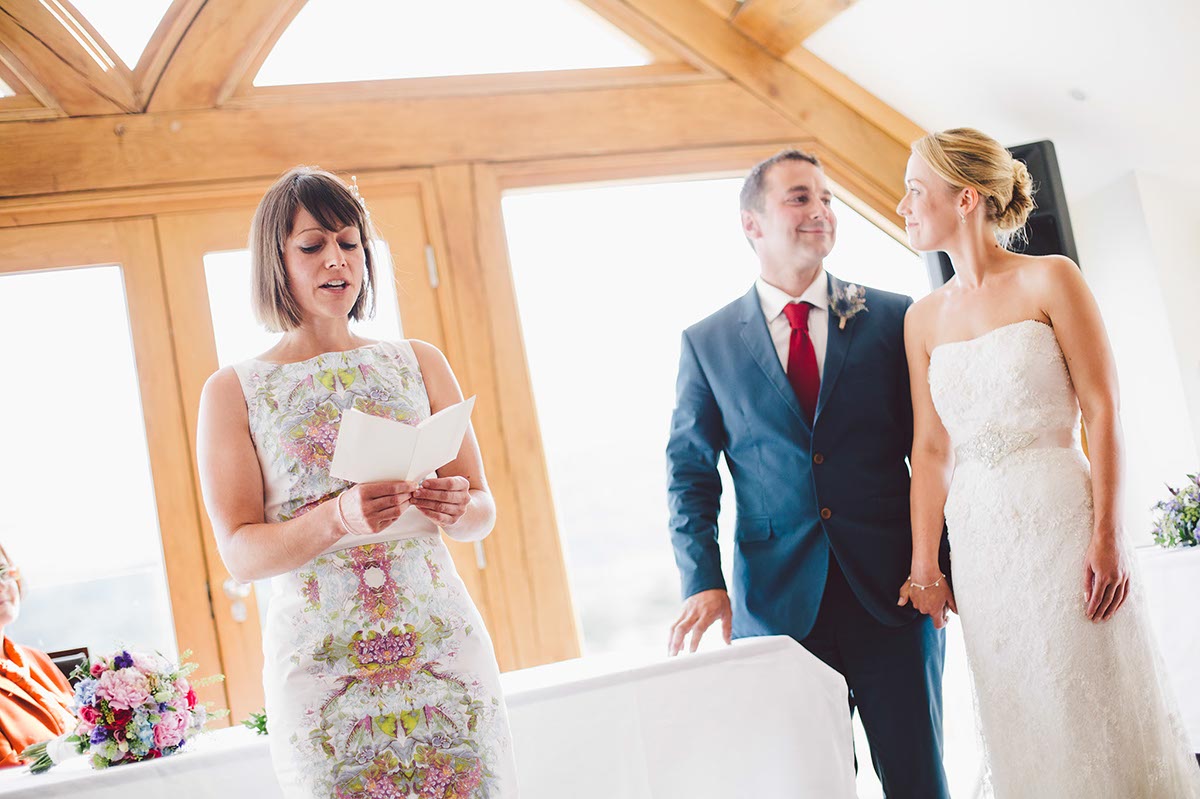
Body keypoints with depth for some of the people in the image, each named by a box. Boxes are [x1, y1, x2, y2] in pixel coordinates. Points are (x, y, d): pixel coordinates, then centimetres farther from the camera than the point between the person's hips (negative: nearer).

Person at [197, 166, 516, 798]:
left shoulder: (419, 363, 8)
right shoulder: (234, 391, 2)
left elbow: (483, 512, 9)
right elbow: (240, 552, -6)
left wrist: (455, 506, -15)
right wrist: (340, 517, -23)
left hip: (443, 646, 2)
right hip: (321, 668, -2)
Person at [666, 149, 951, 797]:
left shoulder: (891, 318, 6)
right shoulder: (707, 343, 7)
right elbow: (690, 473, 7)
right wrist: (704, 583, -5)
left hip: (891, 590, 0)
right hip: (776, 603, 0)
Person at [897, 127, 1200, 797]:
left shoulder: (1050, 279, -3)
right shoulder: (923, 318, 10)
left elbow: (1103, 413, -6)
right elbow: (932, 448, 8)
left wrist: (1106, 537, -14)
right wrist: (925, 569, 3)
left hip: (1061, 522, -4)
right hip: (980, 541, 4)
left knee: (1097, 712, 1)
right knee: (1028, 735, 9)